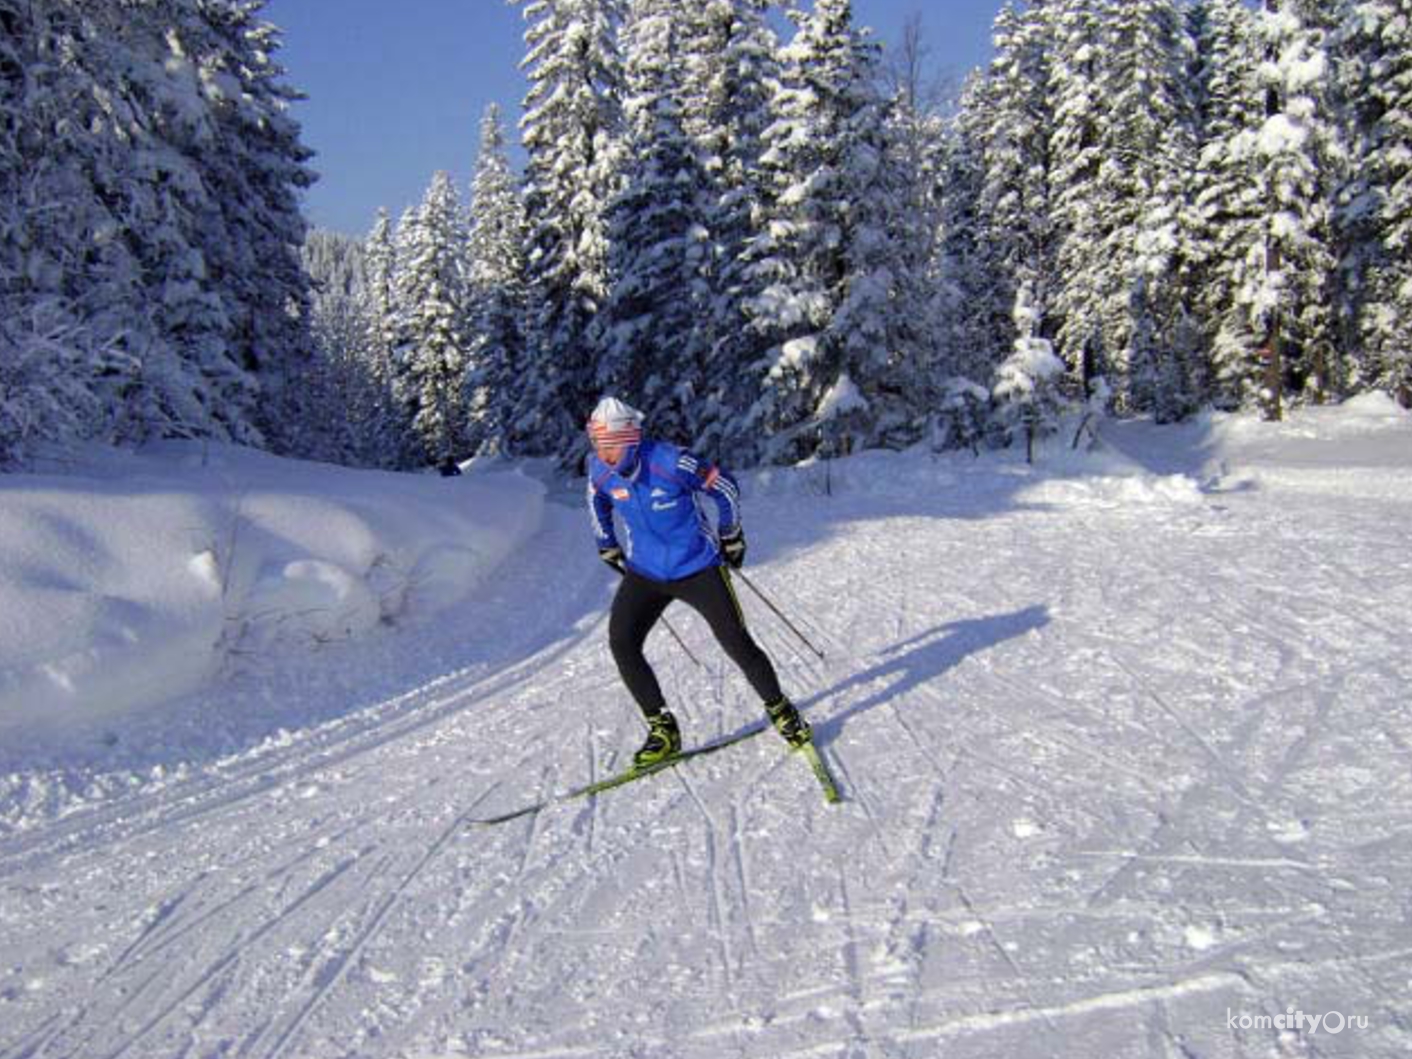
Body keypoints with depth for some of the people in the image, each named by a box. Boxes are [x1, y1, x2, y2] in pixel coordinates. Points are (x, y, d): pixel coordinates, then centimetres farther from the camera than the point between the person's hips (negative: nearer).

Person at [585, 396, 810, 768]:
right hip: (644, 573, 4)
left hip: (697, 568, -4)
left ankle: (780, 710, 23)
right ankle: (663, 729, 3)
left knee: (737, 643, -3)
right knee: (621, 644, -12)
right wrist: (608, 548, 22)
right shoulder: (600, 471, -10)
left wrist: (731, 537, 3)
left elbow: (725, 488, -10)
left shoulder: (671, 462, -25)